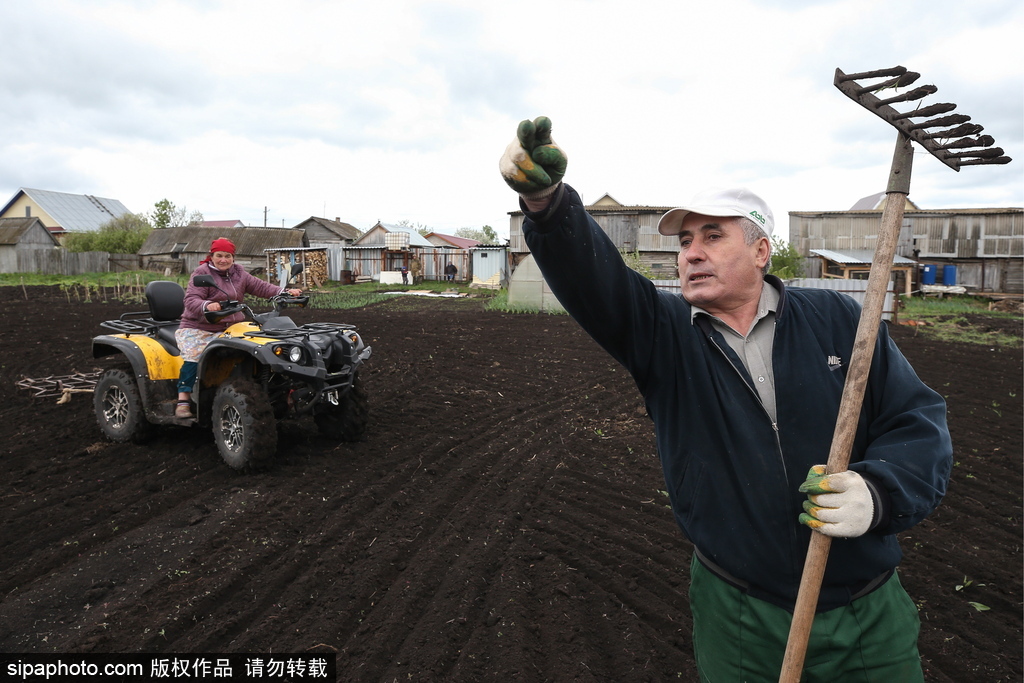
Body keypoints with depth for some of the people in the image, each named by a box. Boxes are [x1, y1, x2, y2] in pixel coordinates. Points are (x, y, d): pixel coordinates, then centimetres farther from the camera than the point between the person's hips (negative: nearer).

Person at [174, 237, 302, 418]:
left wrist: (285, 292, -9)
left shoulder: (238, 273, 13)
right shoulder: (201, 273, -5)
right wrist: (206, 305, -40)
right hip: (197, 328, -4)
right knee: (194, 355, -28)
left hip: (229, 328, 5)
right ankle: (183, 400, -21)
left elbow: (260, 286, 6)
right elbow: (191, 300, -18)